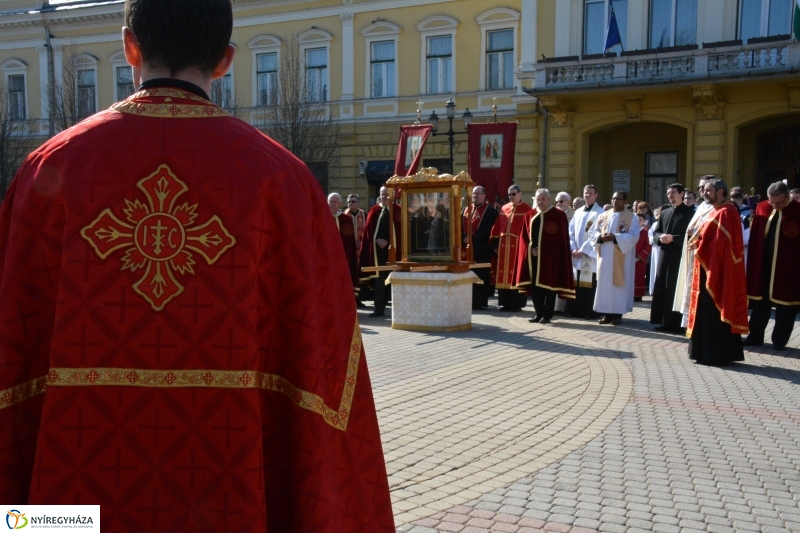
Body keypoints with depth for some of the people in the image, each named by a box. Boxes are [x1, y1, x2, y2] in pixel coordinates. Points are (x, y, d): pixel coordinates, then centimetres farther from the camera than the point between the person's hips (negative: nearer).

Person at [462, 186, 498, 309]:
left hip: (481, 249, -6)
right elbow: (461, 227, 12)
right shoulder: (466, 210, 18)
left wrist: (472, 239, -19)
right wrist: (463, 239, -7)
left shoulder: (490, 211, -2)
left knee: (480, 275, -3)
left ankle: (480, 302, 1)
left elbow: (488, 230, -13)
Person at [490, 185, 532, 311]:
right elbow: (497, 228, 13)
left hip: (518, 247, -5)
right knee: (504, 275, 8)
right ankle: (505, 302, 15)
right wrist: (495, 245, 7)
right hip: (503, 246, 5)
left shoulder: (526, 210, -3)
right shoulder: (504, 209, 13)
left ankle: (516, 303, 6)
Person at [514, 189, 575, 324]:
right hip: (533, 257, 5)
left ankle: (547, 315, 8)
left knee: (549, 285, 0)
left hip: (550, 257, -4)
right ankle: (539, 313, 17)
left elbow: (562, 237, -6)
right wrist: (531, 248, -7)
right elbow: (524, 236, 10)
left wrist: (542, 249, -12)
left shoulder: (559, 215, -4)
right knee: (534, 285, 7)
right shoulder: (529, 215, 11)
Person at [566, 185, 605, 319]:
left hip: (590, 254, -6)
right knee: (575, 282, 6)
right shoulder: (578, 212, 15)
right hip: (576, 253, 6)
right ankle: (573, 309, 11)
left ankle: (588, 311, 1)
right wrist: (573, 248, -2)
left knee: (589, 283, -4)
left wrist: (583, 249, -14)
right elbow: (571, 231, 12)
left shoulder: (600, 212, -5)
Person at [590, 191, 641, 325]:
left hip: (621, 258, -4)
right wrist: (600, 237, -11)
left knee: (619, 284, -3)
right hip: (604, 256, 4)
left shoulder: (632, 217, 0)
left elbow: (633, 236, -10)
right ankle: (606, 313, 10)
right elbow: (592, 232, 11)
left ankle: (618, 313, 2)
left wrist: (615, 237, -20)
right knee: (604, 283, 4)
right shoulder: (603, 216, 13)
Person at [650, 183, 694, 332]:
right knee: (661, 288, 6)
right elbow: (655, 232, 15)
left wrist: (673, 238, -19)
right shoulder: (664, 212, 16)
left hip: (679, 256, -6)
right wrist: (660, 237, -7)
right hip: (664, 255, 6)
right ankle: (665, 322, 13)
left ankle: (676, 323, 2)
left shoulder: (689, 213, -4)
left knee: (675, 289, -5)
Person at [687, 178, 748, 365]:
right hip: (711, 269, 10)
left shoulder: (725, 213, -15)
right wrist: (697, 243, 2)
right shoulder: (716, 211, 17)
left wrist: (698, 246, -12)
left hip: (718, 271, -10)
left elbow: (720, 244, -23)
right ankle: (709, 352, 18)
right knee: (707, 311, 12)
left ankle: (715, 354, 0)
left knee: (713, 311, -6)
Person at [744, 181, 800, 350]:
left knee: (784, 305, 7)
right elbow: (754, 237, 4)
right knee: (760, 302, 13)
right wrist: (753, 262, 1)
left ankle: (779, 340, 19)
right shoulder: (761, 208, 2)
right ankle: (755, 336, 23)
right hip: (762, 265, 4)